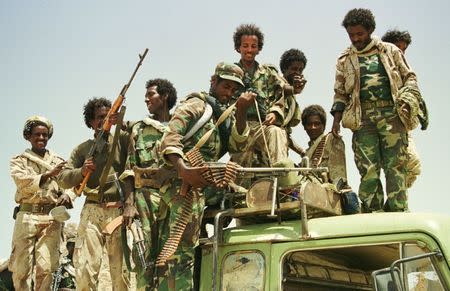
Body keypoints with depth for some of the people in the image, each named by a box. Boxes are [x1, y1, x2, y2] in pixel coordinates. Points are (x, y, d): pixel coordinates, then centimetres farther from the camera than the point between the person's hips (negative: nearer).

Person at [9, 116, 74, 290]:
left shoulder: (58, 162, 17)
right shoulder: (19, 161, 11)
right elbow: (23, 182, -7)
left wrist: (66, 195, -14)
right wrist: (48, 174, -21)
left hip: (52, 218, 1)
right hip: (27, 216, -1)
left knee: (45, 267, -7)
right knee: (21, 268, -4)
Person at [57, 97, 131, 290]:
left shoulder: (122, 140, 11)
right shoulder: (82, 149, 16)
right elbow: (63, 179, 11)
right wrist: (81, 172, -9)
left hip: (119, 210, -1)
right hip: (92, 211, 1)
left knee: (120, 269, 0)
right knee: (84, 269, -9)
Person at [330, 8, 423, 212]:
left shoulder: (390, 51, 15)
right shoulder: (345, 60, 18)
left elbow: (410, 78, 15)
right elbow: (340, 93, 18)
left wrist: (406, 100, -2)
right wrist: (337, 118, 5)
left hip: (391, 114, -1)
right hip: (362, 118, 1)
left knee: (395, 166, -7)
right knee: (368, 169, -7)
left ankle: (398, 213, -7)